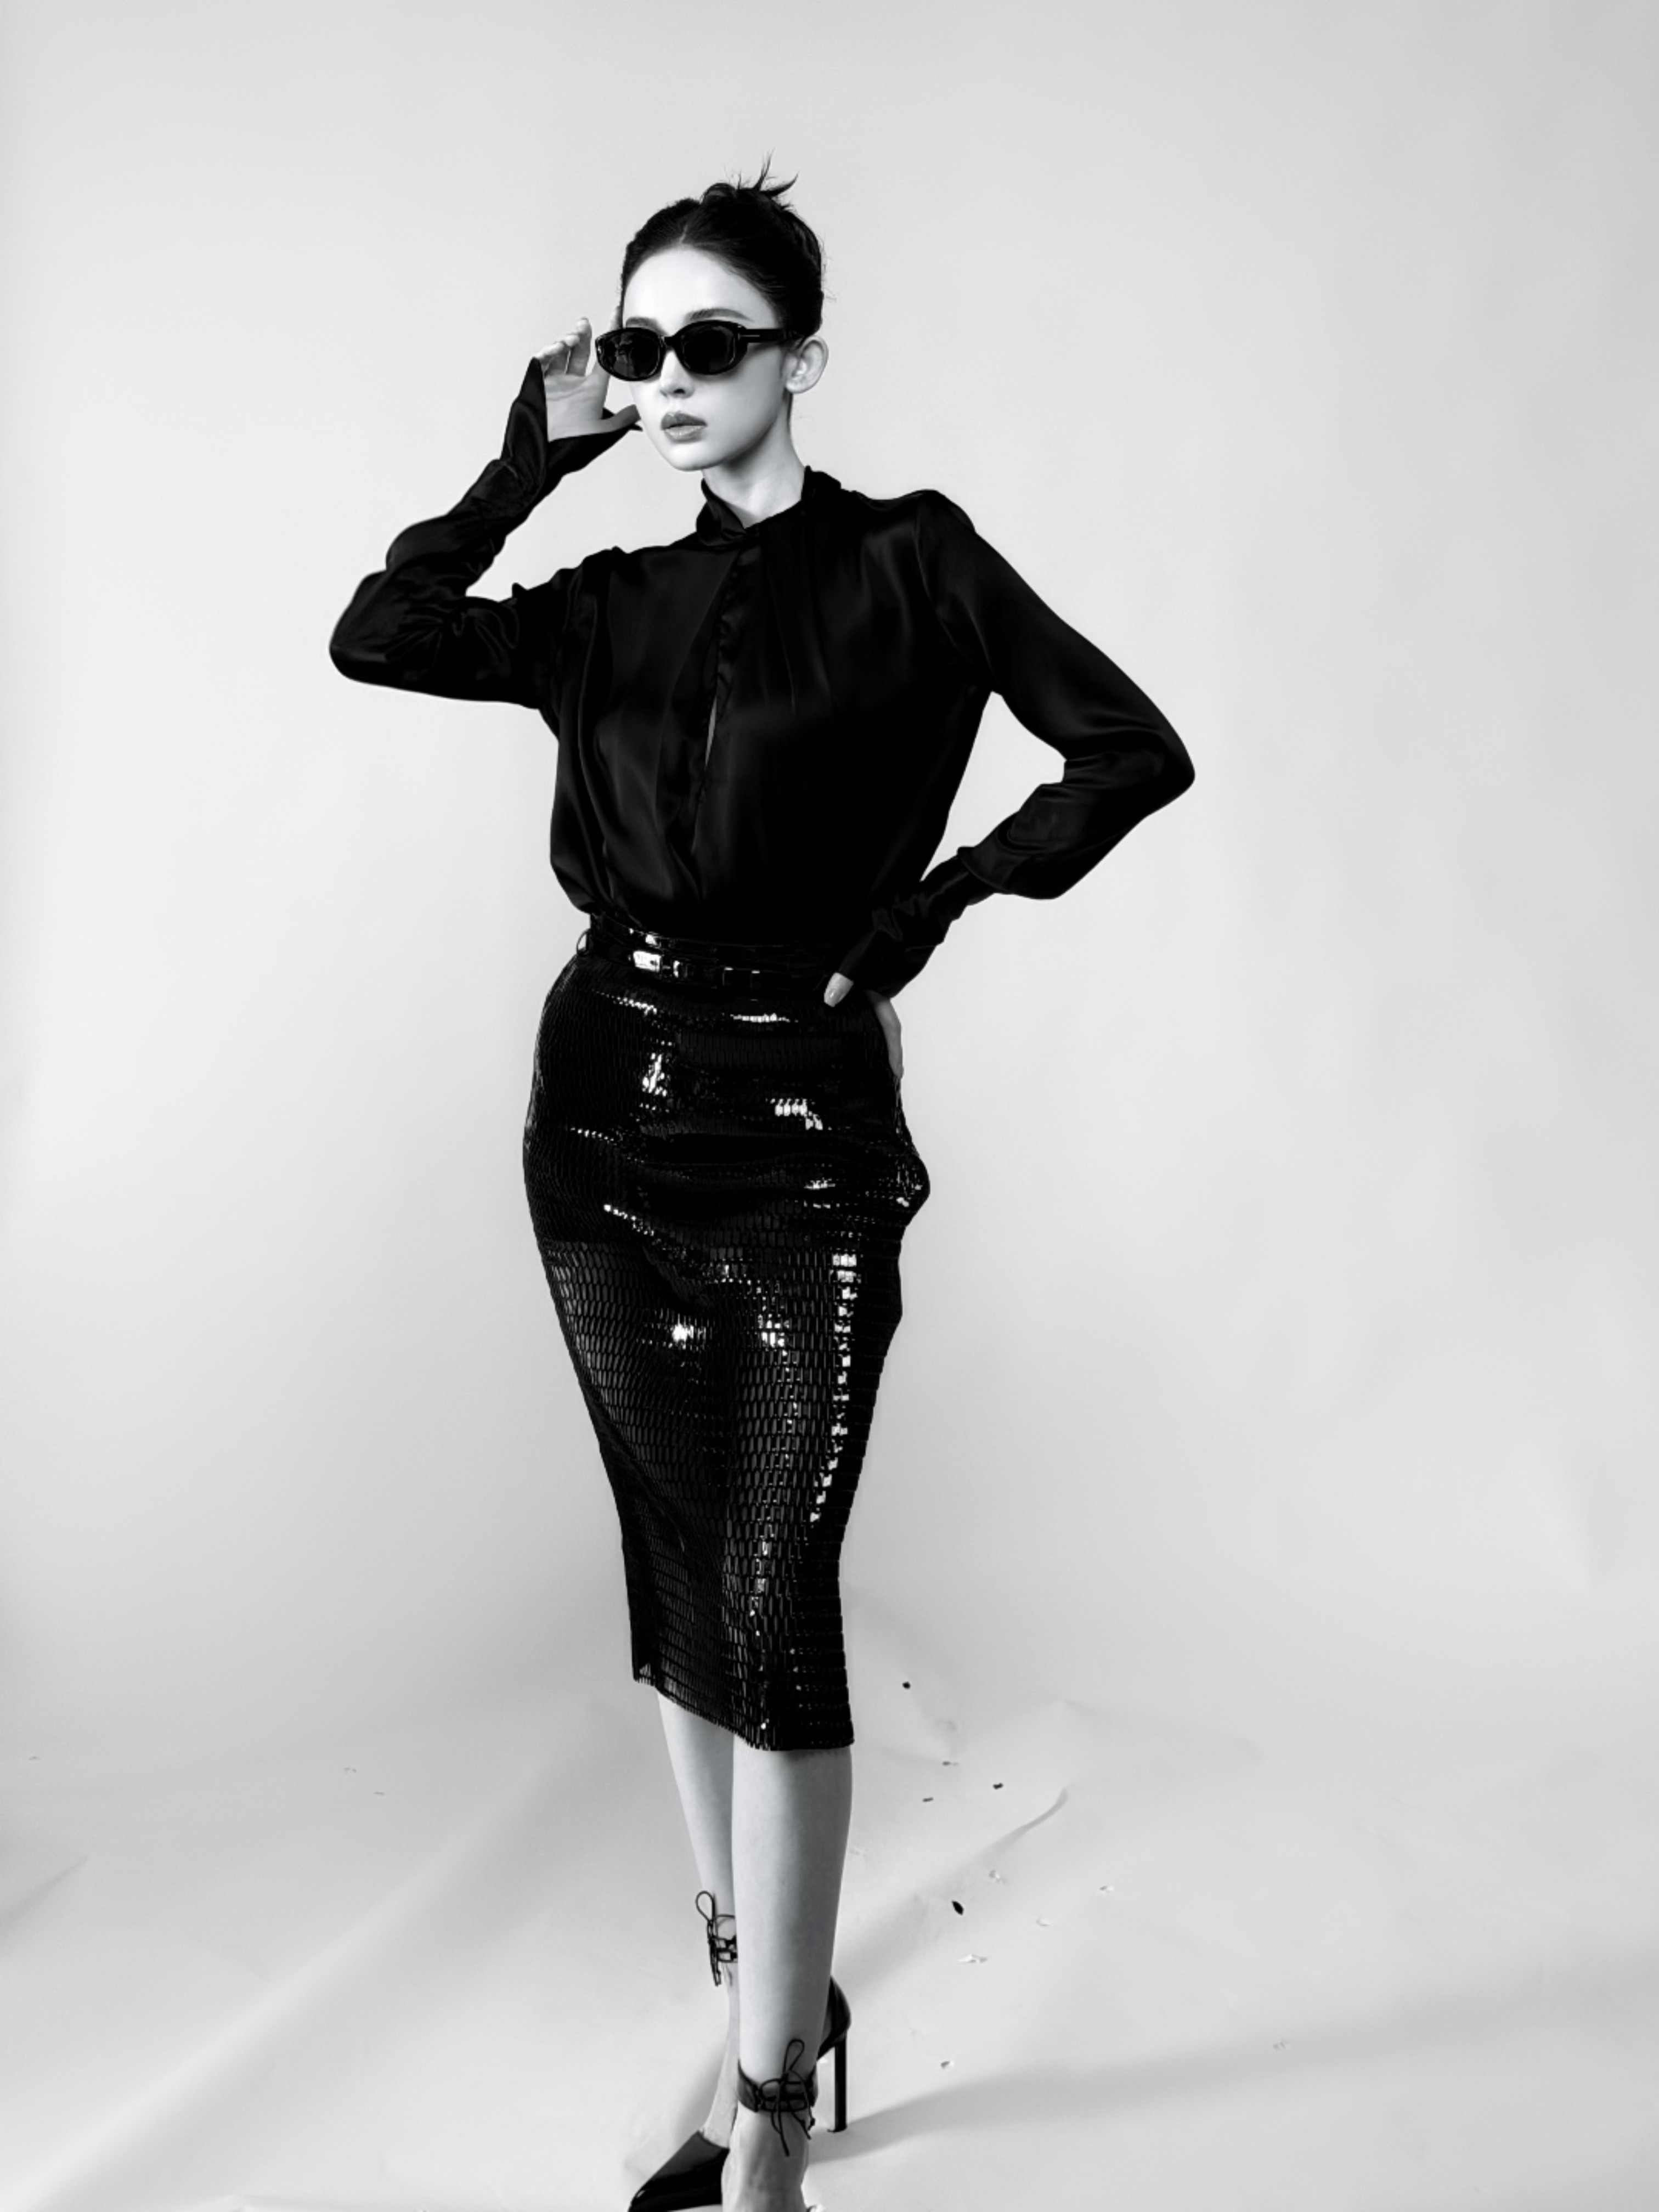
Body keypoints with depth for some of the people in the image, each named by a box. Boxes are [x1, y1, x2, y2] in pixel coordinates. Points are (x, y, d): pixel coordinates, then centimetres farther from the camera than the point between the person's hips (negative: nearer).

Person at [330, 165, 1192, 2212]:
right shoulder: (616, 602, 12)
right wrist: (535, 450, 2)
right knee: (675, 1578, 11)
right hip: (605, 1117, 5)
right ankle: (774, 2001, 30)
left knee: (772, 1612, -5)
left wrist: (928, 905, -6)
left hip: (804, 1138, -5)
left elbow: (1134, 753, -7)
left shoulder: (910, 563, 0)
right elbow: (376, 639, 0)